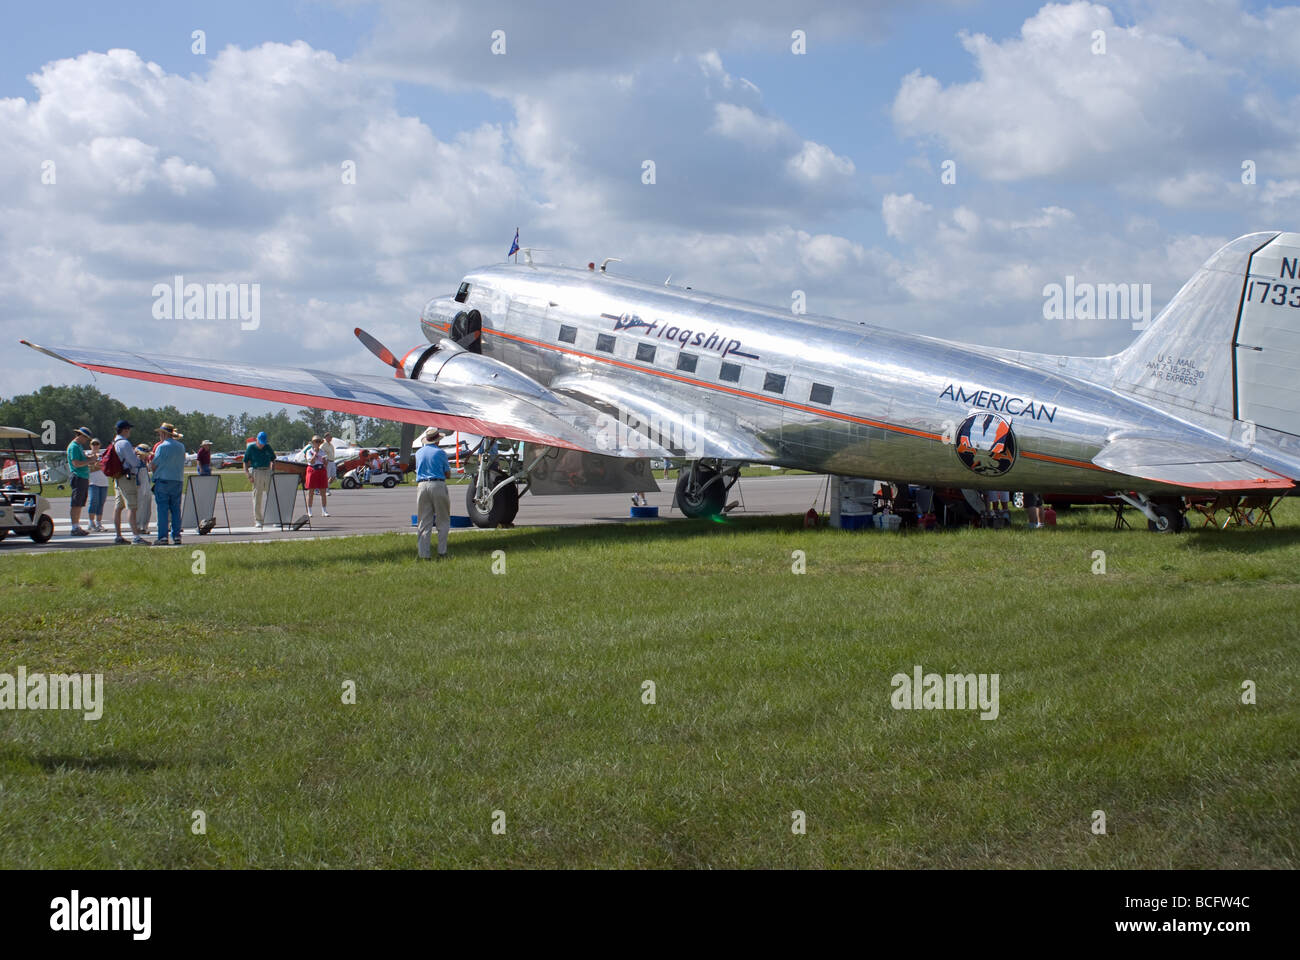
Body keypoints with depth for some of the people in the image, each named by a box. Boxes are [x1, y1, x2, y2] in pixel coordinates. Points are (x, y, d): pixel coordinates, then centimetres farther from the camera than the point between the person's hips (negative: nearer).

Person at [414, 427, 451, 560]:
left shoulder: (418, 453, 13)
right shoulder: (440, 453, 0)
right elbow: (447, 474, 5)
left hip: (422, 485, 4)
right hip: (438, 485, -4)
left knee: (424, 523, 5)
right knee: (443, 521, 5)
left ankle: (423, 554, 1)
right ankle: (442, 552, 0)